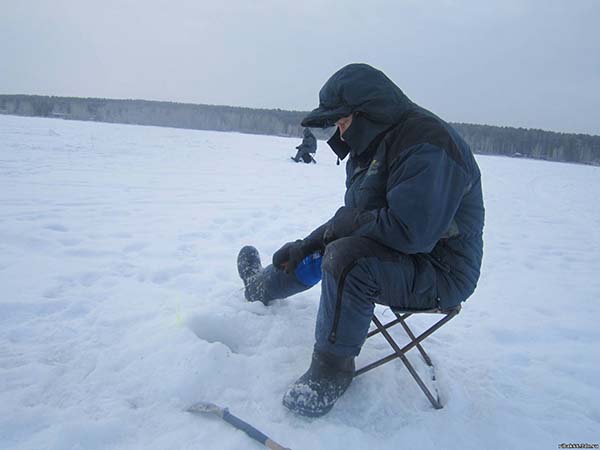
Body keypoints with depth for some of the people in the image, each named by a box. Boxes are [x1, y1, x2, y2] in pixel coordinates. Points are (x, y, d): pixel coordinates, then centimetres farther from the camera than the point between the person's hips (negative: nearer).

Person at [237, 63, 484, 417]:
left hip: (439, 272, -10)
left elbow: (409, 231, -36)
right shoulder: (373, 143, 8)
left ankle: (332, 369, -13)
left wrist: (343, 224, -20)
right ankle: (261, 286, 49)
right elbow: (355, 216, 14)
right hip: (396, 250, 10)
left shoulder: (426, 147, -26)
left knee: (346, 258, -34)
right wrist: (309, 243, 4)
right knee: (315, 251, 19)